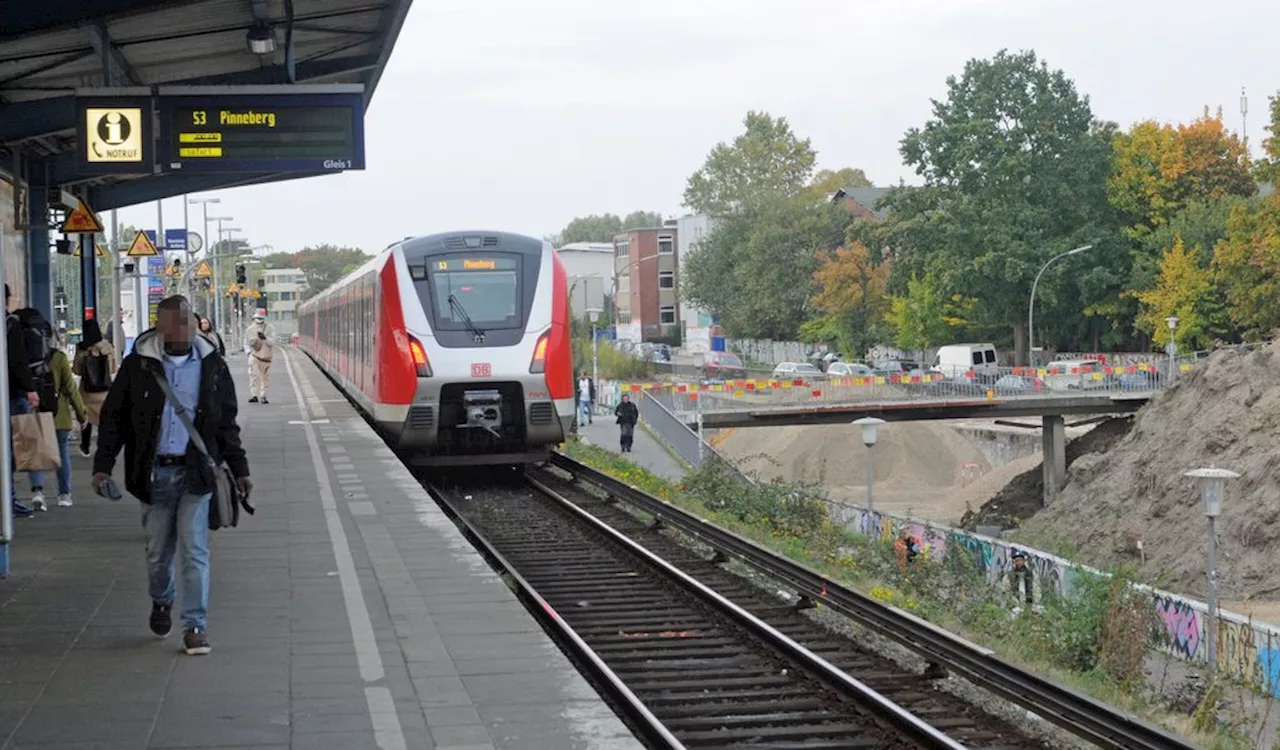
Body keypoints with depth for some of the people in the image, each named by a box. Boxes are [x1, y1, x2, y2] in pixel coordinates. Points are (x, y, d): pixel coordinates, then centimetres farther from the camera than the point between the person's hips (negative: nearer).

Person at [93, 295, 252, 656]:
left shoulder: (212, 365, 3)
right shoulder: (138, 365, -2)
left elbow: (227, 423, 11)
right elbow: (113, 418, 3)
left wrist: (239, 469, 8)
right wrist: (103, 465, -4)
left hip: (195, 473, 0)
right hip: (153, 472, 0)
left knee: (195, 551, -5)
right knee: (158, 550, 11)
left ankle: (194, 626, 1)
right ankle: (161, 602, 39)